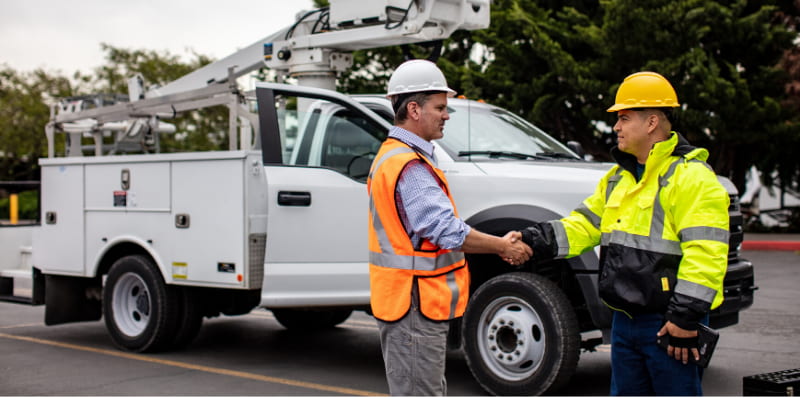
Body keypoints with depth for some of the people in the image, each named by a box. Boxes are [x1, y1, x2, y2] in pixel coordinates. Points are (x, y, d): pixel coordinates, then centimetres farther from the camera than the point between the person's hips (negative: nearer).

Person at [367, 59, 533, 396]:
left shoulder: (394, 157, 15)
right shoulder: (409, 166, -21)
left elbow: (435, 228, 16)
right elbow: (448, 230, -25)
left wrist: (499, 244, 8)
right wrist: (504, 247, -11)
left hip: (407, 301, 11)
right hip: (414, 305, -11)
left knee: (430, 391, 20)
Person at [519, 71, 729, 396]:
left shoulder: (691, 177, -12)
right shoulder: (618, 177, 16)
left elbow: (705, 252, -19)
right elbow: (584, 225, 15)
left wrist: (686, 315, -21)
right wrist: (533, 240, -1)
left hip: (668, 323, -8)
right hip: (625, 318, 9)